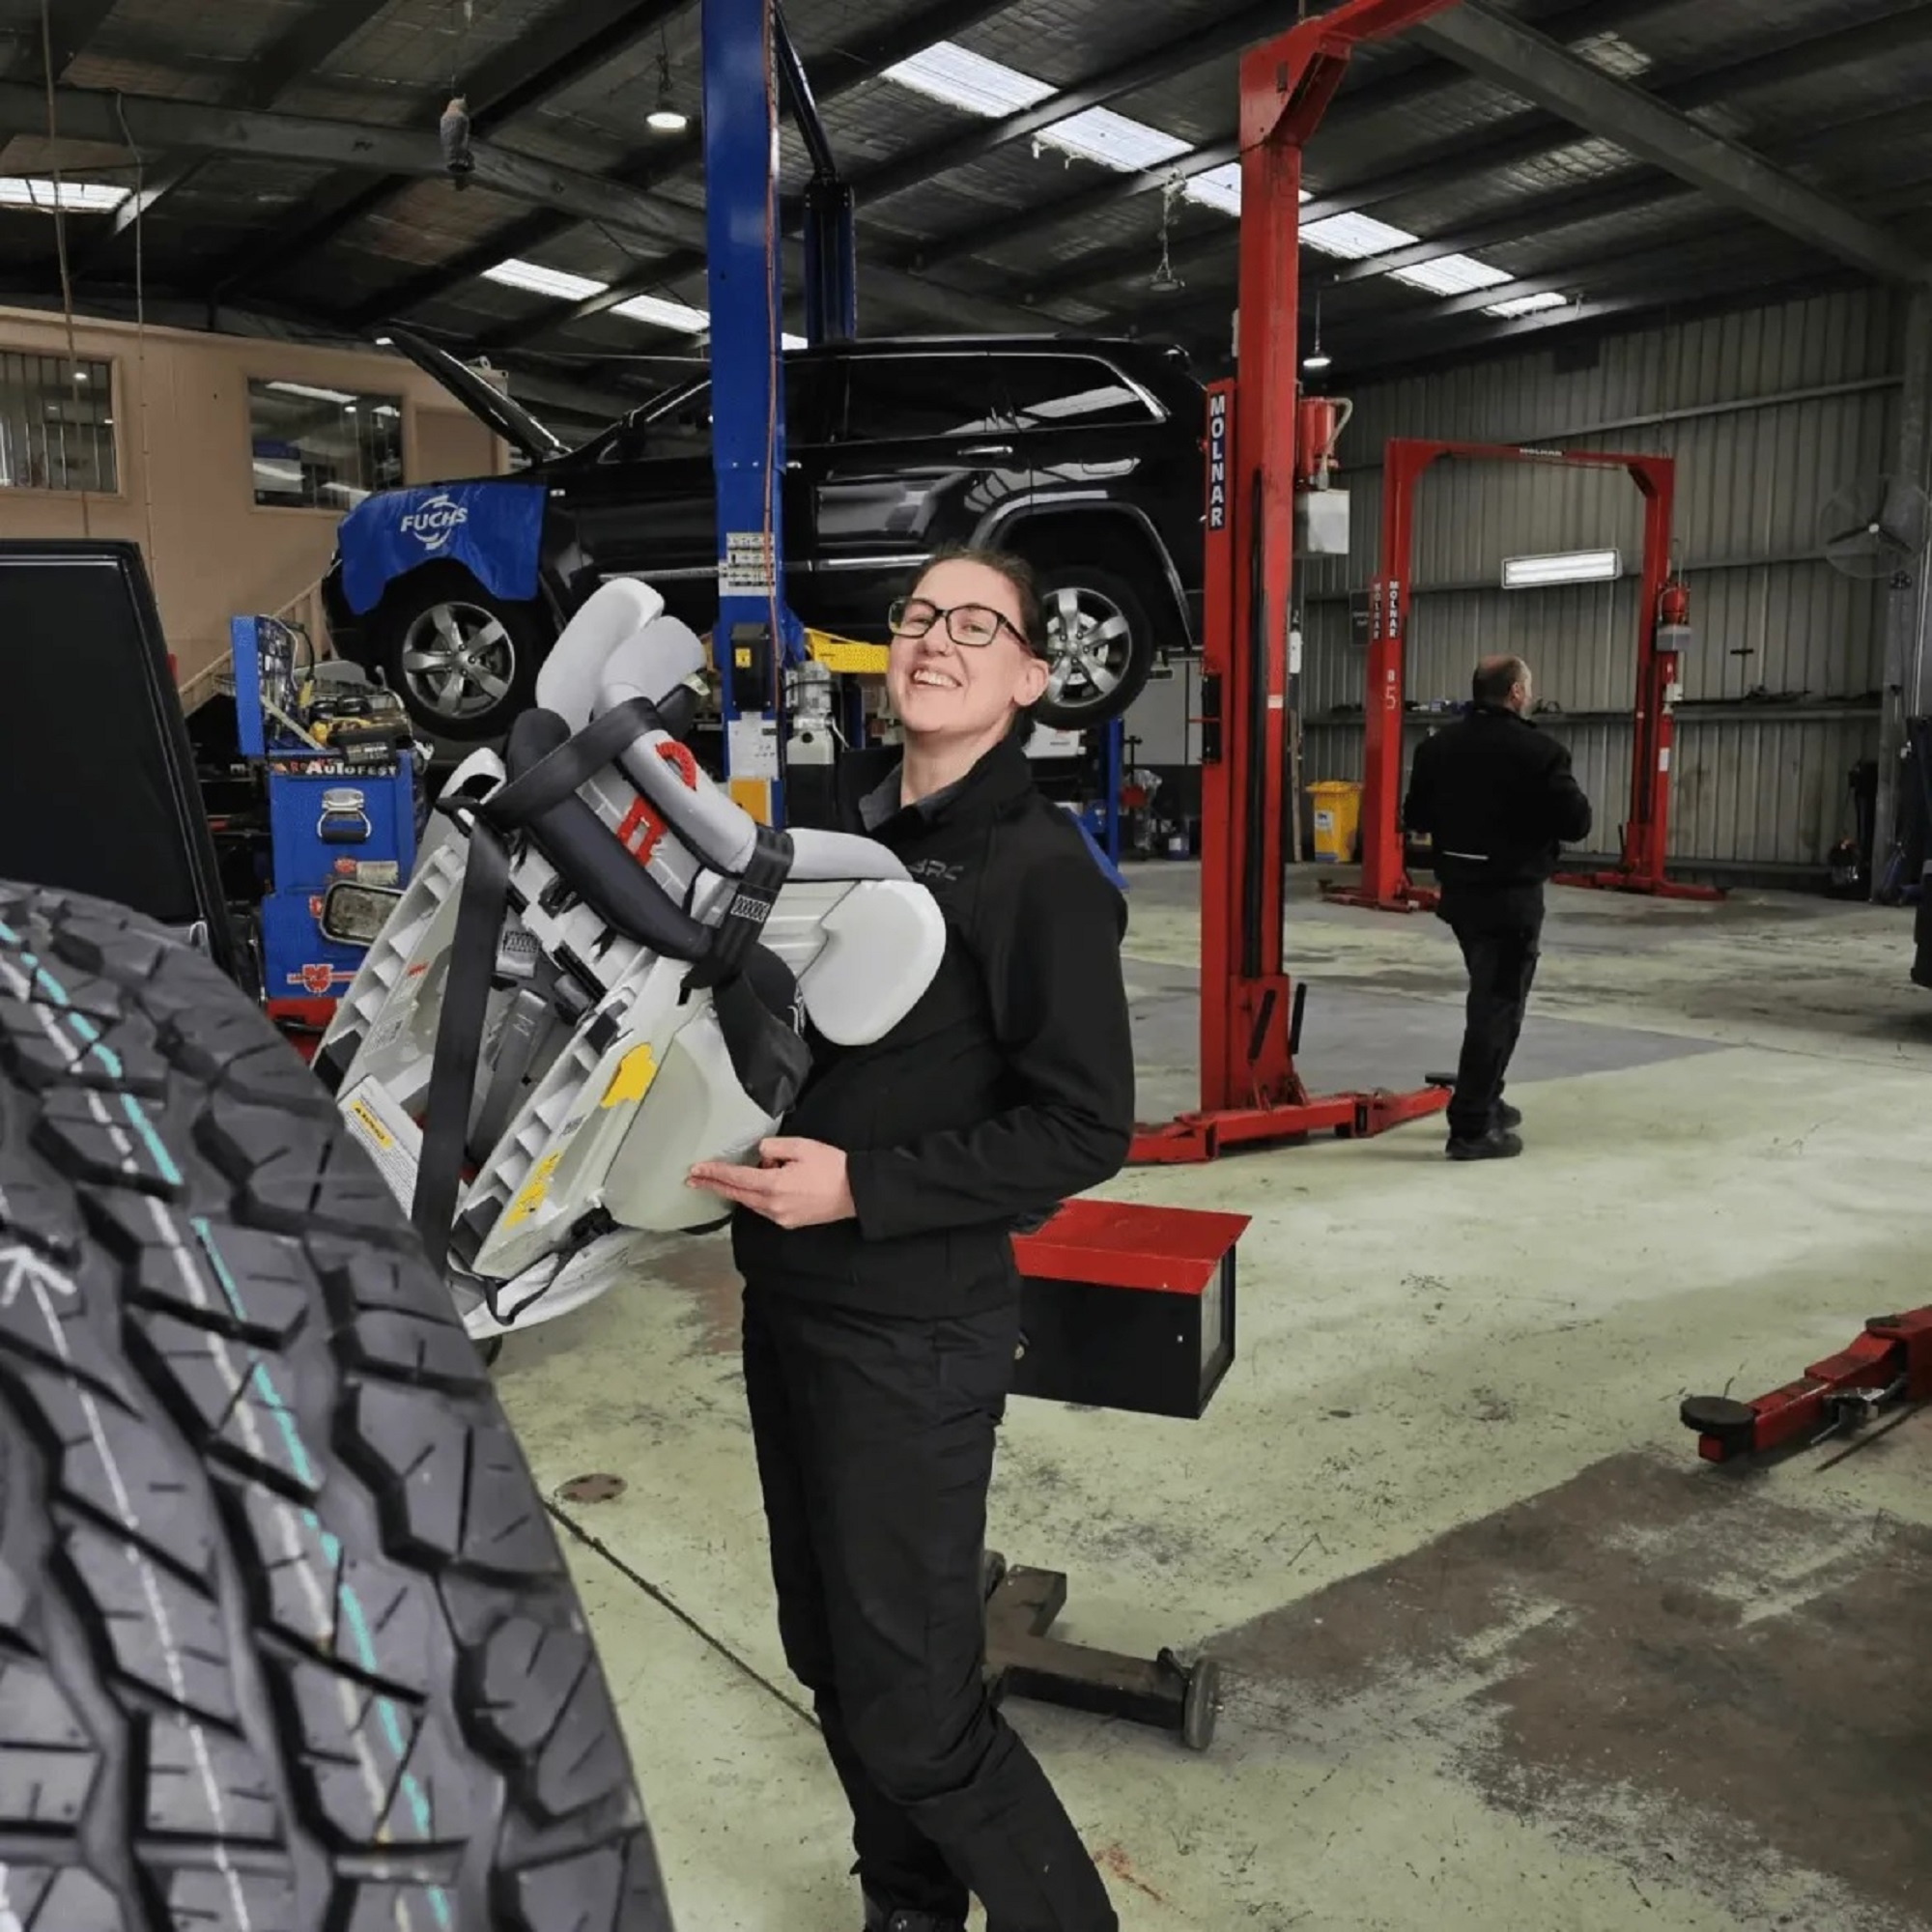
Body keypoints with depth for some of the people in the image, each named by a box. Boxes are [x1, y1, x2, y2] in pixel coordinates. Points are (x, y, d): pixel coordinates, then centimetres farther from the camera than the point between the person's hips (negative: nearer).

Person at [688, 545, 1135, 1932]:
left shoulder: (1041, 869, -13)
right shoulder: (859, 839, 11)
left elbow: (1084, 1129, -18)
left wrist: (861, 1189, -23)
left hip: (912, 1336, -8)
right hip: (790, 1307, 8)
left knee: (913, 1708, 0)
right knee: (832, 1658, 20)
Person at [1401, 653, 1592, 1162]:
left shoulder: (1437, 745, 4)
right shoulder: (1537, 752, -16)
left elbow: (1415, 817, 9)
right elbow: (1577, 824, -14)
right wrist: (1535, 817, 6)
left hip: (1459, 891, 7)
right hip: (1512, 898, -7)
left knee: (1489, 996, 23)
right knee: (1499, 1006, -1)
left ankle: (1485, 1102, 32)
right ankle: (1471, 1129, -1)